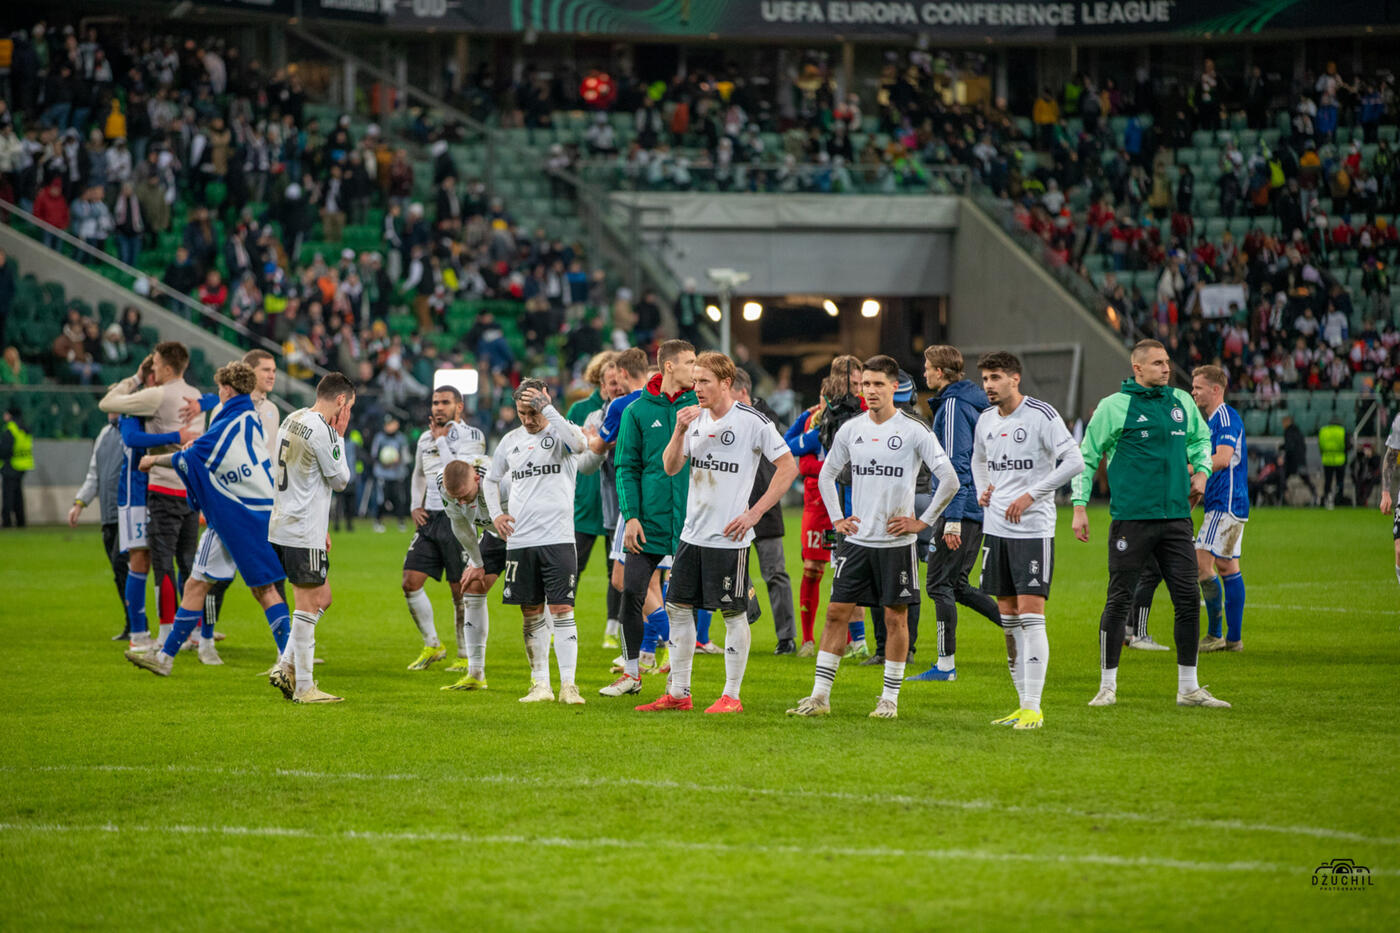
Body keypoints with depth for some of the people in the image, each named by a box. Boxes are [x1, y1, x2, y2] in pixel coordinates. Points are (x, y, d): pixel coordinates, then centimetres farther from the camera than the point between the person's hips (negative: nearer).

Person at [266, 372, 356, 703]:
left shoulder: (291, 420, 13)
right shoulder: (321, 430, -17)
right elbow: (340, 480, -7)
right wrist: (340, 437, 0)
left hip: (283, 525, 10)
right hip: (303, 533, -10)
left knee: (322, 597, 16)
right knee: (309, 604, -4)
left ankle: (286, 667, 12)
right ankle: (303, 687, -2)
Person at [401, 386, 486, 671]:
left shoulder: (471, 436, -6)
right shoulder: (426, 438, 14)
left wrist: (441, 439, -11)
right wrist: (415, 506, 16)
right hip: (430, 518, 6)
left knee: (460, 589, -2)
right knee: (411, 582, -1)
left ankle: (465, 655, 9)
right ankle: (432, 646, 13)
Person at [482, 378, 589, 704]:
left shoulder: (560, 433, -1)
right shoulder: (510, 441, 13)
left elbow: (579, 442, -27)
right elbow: (492, 479, 28)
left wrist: (547, 408, -27)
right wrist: (495, 514, 13)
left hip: (558, 539, -4)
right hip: (519, 540, 4)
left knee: (561, 610, -8)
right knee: (531, 613, 7)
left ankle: (568, 684, -6)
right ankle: (540, 684, 13)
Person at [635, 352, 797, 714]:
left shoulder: (752, 421, -11)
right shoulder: (695, 417, 9)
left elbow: (789, 467, -9)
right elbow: (670, 467, 10)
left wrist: (755, 513, -12)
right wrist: (679, 432, -9)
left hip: (729, 535, -7)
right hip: (693, 531, 7)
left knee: (733, 612, -1)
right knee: (678, 607, 8)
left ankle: (732, 696, 6)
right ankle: (678, 693, 15)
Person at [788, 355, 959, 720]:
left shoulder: (914, 432, -6)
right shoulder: (850, 430, 6)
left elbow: (949, 480, -7)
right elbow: (826, 474, 20)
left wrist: (923, 521, -7)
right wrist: (836, 518, 11)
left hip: (896, 542, -4)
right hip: (856, 538, 4)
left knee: (895, 617, 2)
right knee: (837, 611, 0)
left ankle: (890, 698, 10)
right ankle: (820, 696, 3)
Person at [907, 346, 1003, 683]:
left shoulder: (952, 407, -13)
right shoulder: (975, 402, 16)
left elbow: (957, 465, -20)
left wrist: (952, 519, -22)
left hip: (960, 508, -10)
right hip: (979, 508, 10)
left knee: (940, 585, -4)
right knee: (956, 585, 14)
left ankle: (946, 664, -3)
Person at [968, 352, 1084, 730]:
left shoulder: (1042, 415, -10)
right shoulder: (986, 419, 10)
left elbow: (1074, 461, -15)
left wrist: (1031, 495, -17)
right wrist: (983, 490, 10)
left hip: (1033, 529, -7)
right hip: (996, 527, 7)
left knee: (1030, 615, -12)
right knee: (1008, 617, 8)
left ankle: (1033, 707, -11)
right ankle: (1022, 703, 14)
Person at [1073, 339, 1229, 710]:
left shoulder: (1181, 402, 11)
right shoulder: (1114, 407, -3)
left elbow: (1201, 438, 30)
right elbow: (1086, 457, 2)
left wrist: (1202, 470, 13)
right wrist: (1080, 506, -4)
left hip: (1176, 517, 5)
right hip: (1132, 518, -5)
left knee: (1188, 601, 2)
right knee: (1119, 602, -2)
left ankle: (1189, 687, 11)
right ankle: (1107, 686, 8)